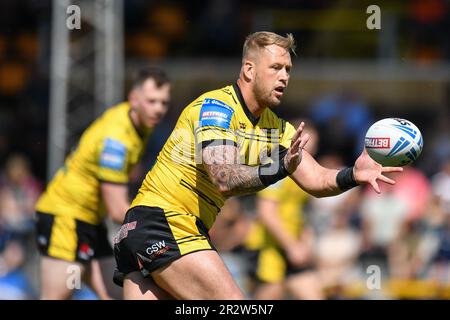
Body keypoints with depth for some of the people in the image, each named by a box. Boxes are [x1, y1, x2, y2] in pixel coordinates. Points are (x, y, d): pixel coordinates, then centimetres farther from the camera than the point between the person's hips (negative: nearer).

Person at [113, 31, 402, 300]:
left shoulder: (275, 127, 12)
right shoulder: (215, 107, -14)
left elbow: (315, 180, 3)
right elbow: (224, 180, -27)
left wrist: (353, 175, -16)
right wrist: (280, 168, -40)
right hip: (165, 220, -9)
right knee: (233, 303, -16)